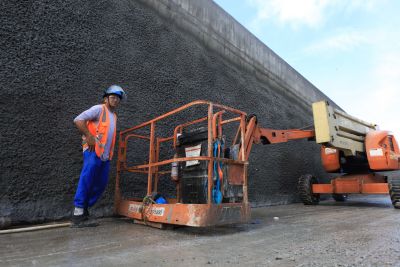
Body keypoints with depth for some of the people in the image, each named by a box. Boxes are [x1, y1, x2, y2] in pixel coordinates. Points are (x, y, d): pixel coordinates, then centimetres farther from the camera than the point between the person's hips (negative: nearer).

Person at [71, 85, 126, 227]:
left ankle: (83, 212, 16)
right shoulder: (98, 109, -2)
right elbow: (78, 120, -12)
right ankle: (77, 216, -3)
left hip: (105, 156, 8)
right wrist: (89, 137, -16)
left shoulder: (114, 116, 23)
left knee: (101, 185, 7)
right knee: (86, 183, -8)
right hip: (93, 153, -8)